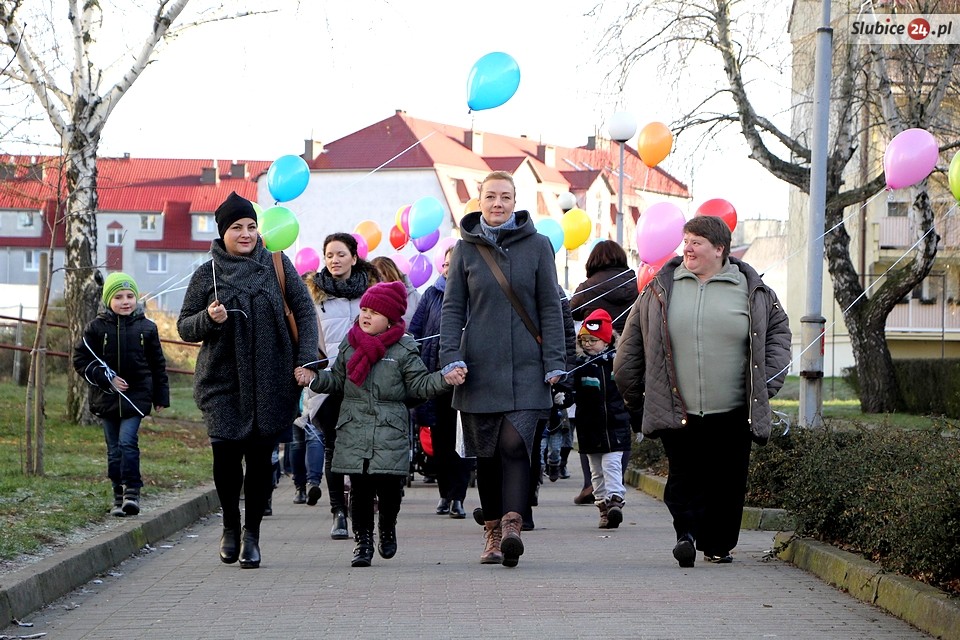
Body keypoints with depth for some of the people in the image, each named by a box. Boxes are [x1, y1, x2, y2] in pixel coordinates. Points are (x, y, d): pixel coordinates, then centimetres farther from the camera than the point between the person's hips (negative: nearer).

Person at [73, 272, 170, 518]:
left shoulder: (146, 328, 2)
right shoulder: (97, 328, -1)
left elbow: (158, 364, 9)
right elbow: (81, 359, -1)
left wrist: (161, 396, 10)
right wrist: (107, 378, -11)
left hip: (136, 395, -1)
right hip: (107, 397, 1)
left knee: (128, 442, -14)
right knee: (114, 448, 6)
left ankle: (132, 491, -10)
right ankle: (119, 494, 14)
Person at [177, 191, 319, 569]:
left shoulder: (277, 266, 5)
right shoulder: (207, 275, 5)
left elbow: (305, 312, 6)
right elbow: (184, 327, 9)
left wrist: (306, 361, -4)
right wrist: (208, 319, -12)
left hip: (270, 383, 0)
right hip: (222, 382, 0)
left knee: (260, 457, -1)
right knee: (225, 453, -10)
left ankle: (251, 533, 15)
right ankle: (230, 525, 15)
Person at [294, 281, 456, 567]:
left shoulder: (404, 350, 0)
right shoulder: (350, 345, 10)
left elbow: (420, 384, 1)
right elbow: (337, 380, 19)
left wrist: (445, 380, -14)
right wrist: (314, 379, 5)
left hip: (391, 429, -2)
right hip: (354, 429, 2)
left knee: (388, 485, -4)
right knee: (360, 488, 1)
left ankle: (387, 528, 24)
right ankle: (363, 540, 12)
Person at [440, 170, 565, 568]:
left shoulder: (537, 246, 5)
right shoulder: (466, 249, 8)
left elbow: (550, 307, 6)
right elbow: (452, 308, 8)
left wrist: (554, 361, -1)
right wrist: (451, 357, -5)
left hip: (525, 368, -2)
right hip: (479, 368, 2)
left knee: (515, 444, -16)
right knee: (486, 454, 5)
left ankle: (512, 525, -25)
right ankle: (492, 531, 15)